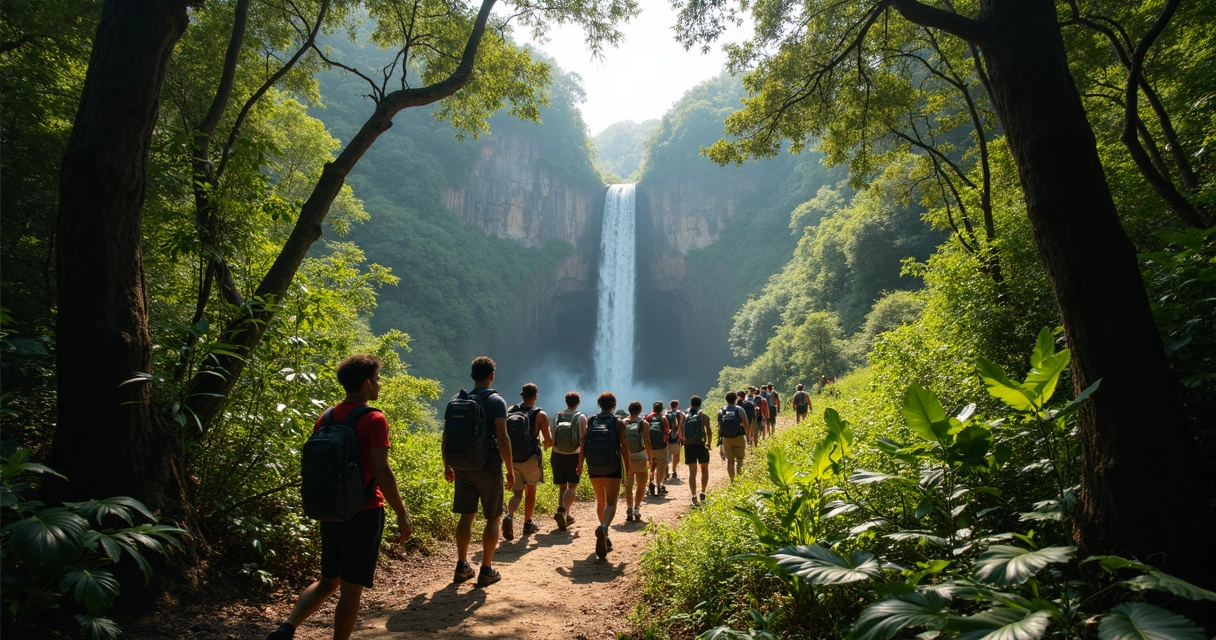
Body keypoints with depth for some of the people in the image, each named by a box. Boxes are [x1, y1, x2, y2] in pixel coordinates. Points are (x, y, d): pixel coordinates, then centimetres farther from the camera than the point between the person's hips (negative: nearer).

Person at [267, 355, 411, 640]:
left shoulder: (326, 418, 6)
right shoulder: (374, 420, -16)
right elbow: (382, 473, -19)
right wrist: (402, 515, -11)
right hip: (364, 513, -7)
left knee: (328, 580, 21)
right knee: (351, 587, 5)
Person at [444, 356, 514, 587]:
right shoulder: (496, 401, -9)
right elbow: (502, 438, -16)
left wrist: (447, 465, 17)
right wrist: (510, 470, -10)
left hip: (463, 466, 5)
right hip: (489, 466, -4)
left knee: (466, 516, 14)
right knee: (493, 517, 7)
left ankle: (462, 566, 19)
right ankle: (486, 569, 8)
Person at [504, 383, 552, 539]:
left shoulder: (510, 411, 3)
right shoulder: (540, 415, -7)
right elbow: (549, 441, -7)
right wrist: (547, 444, 16)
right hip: (531, 458, -2)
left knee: (517, 493, 8)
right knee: (531, 490, 18)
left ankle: (509, 516, -20)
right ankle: (527, 524, 27)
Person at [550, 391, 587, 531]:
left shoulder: (556, 417, 2)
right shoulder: (581, 417, -6)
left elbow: (552, 438, 5)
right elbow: (583, 440, -13)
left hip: (557, 456, 3)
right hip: (574, 456, -3)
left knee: (562, 487, 13)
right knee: (572, 487, 3)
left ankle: (566, 516, 13)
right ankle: (563, 512, -17)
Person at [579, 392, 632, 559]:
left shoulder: (590, 422, 2)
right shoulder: (618, 423, -4)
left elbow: (583, 446, 1)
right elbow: (624, 447, -5)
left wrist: (580, 465, 10)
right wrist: (628, 467, 5)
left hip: (594, 468, 3)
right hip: (613, 467, -3)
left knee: (600, 501, 20)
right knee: (611, 503, -3)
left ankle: (604, 537, 29)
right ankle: (603, 528, -32)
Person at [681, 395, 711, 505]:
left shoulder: (685, 417, 4)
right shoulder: (703, 416, -4)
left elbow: (680, 434, 2)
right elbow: (708, 431, -8)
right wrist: (708, 443, 4)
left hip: (689, 446, 2)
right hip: (701, 445, -2)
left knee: (692, 472, 6)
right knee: (704, 470, 17)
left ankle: (694, 496, -3)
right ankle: (703, 493, 13)